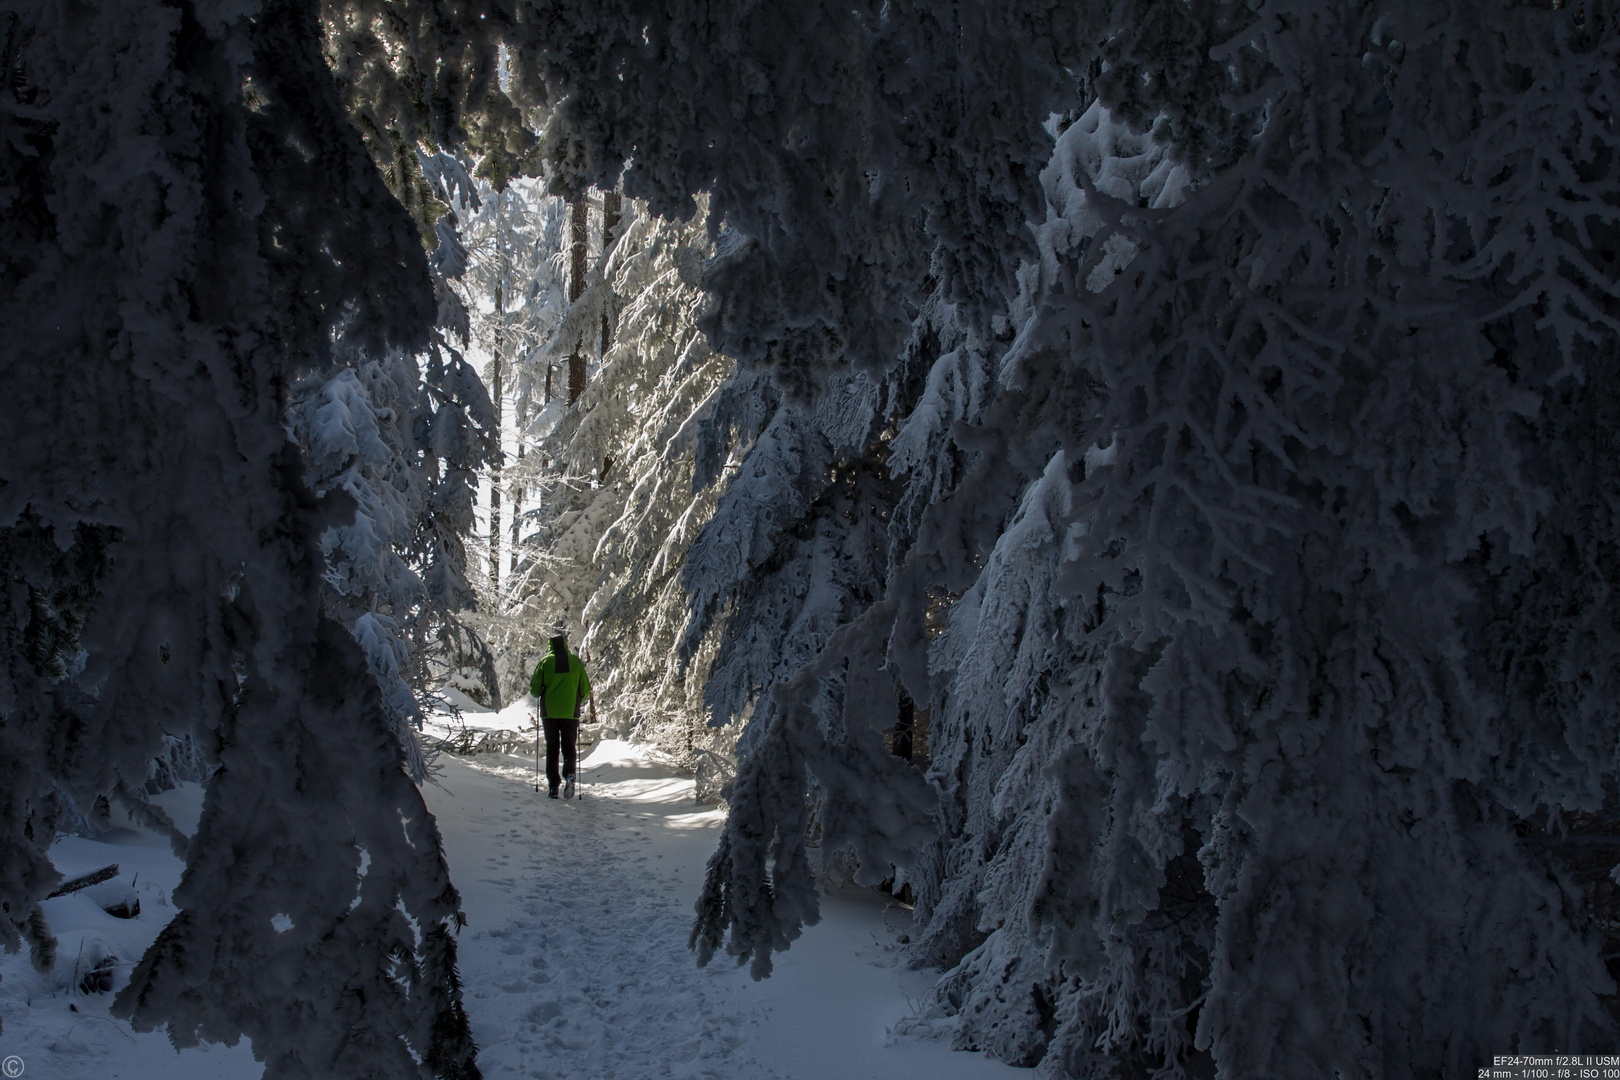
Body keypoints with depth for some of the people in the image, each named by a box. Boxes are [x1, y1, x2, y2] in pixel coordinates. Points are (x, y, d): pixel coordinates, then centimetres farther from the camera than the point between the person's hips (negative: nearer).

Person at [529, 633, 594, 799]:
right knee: (569, 747, 7)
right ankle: (569, 774, -21)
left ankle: (553, 785, 3)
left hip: (549, 712, 0)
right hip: (570, 712, 0)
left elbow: (535, 689, -1)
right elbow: (585, 689, 5)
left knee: (552, 748, 9)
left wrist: (539, 696, 23)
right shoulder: (575, 661, 1)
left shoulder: (545, 662, -1)